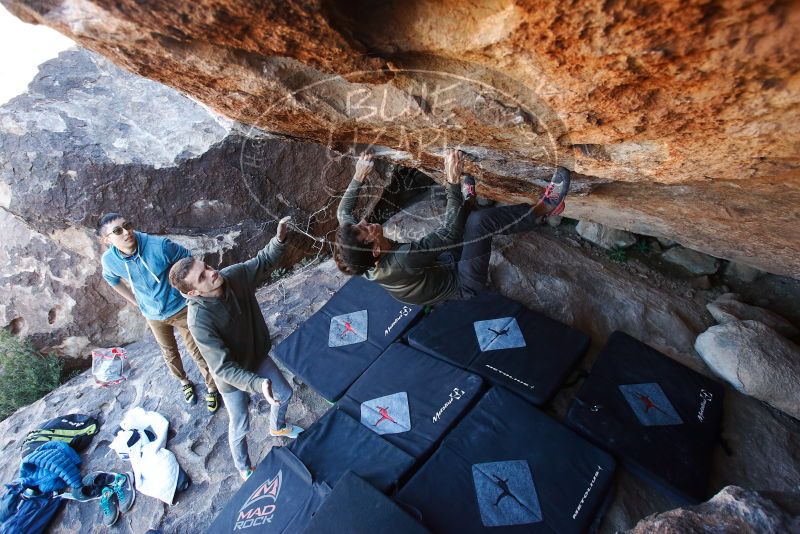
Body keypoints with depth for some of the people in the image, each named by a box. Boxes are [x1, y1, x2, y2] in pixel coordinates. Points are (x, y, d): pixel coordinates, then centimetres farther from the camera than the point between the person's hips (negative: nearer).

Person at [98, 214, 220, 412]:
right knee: (170, 353, 22)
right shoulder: (109, 260, -17)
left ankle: (212, 388, 28)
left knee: (197, 352, 7)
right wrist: (137, 303, 7)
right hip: (154, 316, 3)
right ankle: (184, 382, 48)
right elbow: (112, 280, 8)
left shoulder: (160, 246, -28)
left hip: (180, 308, -3)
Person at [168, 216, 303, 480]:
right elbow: (224, 368, -35)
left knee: (284, 392, 25)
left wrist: (279, 239, -24)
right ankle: (244, 468, 49)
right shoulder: (199, 320, -37)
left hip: (258, 356, 6)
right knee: (240, 427, 17)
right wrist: (258, 384, -48)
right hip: (233, 378, -5)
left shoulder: (234, 275, -23)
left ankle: (277, 427, 60)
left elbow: (263, 262, -6)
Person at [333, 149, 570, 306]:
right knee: (480, 221, -25)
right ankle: (542, 210, -5)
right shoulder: (400, 261, -40)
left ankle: (467, 203, 47)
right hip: (463, 285, -8)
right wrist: (453, 181, -39)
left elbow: (342, 213, 0)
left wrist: (358, 178, -2)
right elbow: (448, 234, -39)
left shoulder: (362, 263, -17)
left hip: (441, 265, 8)